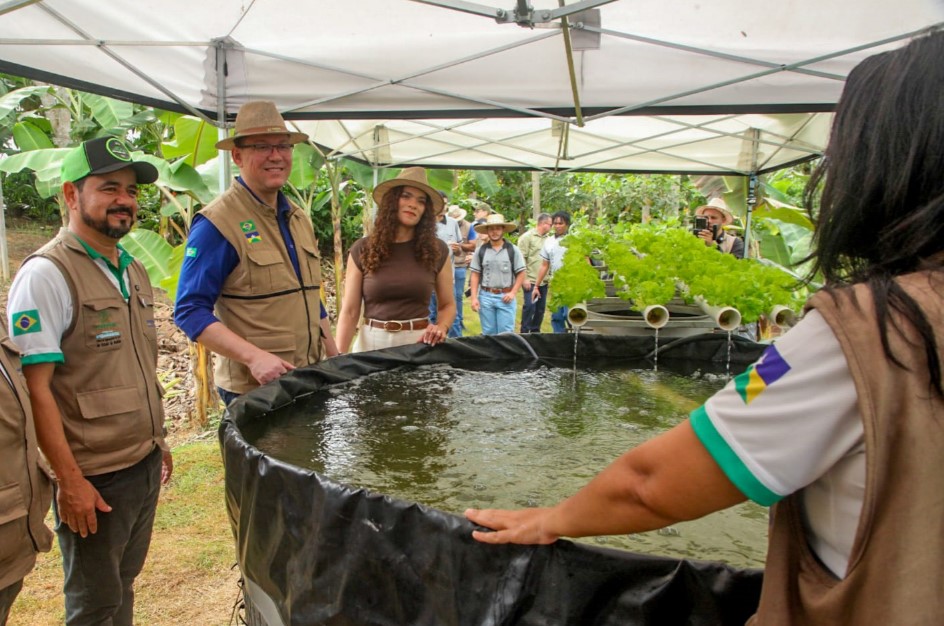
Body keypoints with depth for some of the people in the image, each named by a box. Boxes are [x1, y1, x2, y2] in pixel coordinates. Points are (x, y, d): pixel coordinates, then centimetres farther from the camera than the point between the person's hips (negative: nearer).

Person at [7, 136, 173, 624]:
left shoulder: (132, 270, 9)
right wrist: (69, 480, -19)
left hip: (145, 464, 7)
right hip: (93, 478, -7)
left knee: (124, 586, 22)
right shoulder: (46, 274, -15)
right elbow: (35, 388, -18)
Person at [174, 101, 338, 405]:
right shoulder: (217, 223, -12)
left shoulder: (299, 219, 11)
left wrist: (335, 358, 15)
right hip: (252, 389, -7)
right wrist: (255, 357, -25)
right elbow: (190, 311, -16)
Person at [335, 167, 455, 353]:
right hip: (372, 341, 0)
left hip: (420, 343, 1)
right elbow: (350, 312, -2)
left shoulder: (437, 250, 0)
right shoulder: (362, 250, -2)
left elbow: (447, 304, 8)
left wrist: (441, 328, -13)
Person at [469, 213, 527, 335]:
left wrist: (513, 293, -8)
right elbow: (475, 275, 5)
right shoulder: (481, 251, 2)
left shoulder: (513, 250, 0)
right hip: (485, 296, 1)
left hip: (506, 297, -1)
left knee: (505, 334, 2)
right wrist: (474, 297, -2)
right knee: (488, 333, 10)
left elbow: (521, 274, 3)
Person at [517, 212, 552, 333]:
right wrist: (524, 278, -15)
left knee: (540, 308, 10)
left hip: (544, 281, 6)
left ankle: (535, 331, 21)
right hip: (530, 280, -6)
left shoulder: (547, 238, 12)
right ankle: (525, 332, 3)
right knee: (529, 306, -7)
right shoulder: (527, 237, -6)